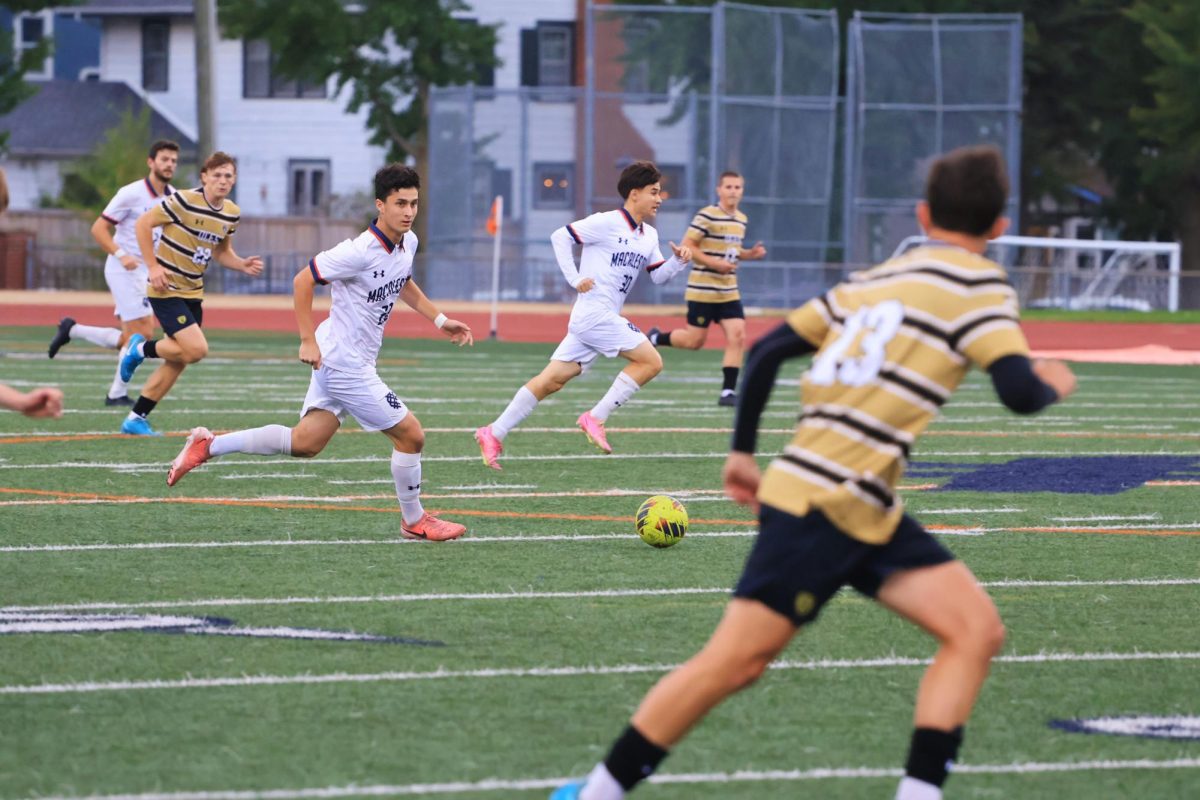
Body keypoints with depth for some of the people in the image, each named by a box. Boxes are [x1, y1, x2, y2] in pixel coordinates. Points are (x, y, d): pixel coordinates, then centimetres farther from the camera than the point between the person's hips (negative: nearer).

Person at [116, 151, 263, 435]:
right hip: (167, 289, -8)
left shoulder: (231, 214, 5)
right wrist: (153, 266, -18)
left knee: (178, 361, 7)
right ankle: (141, 349, 6)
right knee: (196, 349, -20)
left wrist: (243, 265, -2)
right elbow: (143, 224, -13)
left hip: (192, 292, 8)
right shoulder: (184, 201, -17)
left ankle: (136, 419, 17)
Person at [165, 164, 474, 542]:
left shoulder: (408, 242, 5)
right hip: (344, 361, -9)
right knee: (411, 435, -3)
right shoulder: (360, 251, -23)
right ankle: (414, 521, 15)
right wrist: (307, 340, -18)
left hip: (341, 361, 9)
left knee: (304, 444, 11)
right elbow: (302, 280, -17)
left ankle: (208, 446, 16)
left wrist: (439, 319, 20)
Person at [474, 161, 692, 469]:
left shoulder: (649, 236, 17)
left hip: (605, 318, 8)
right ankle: (595, 418, -9)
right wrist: (575, 279, -12)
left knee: (552, 380, 5)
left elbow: (658, 275, 22)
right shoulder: (607, 223, -8)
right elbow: (560, 236, -7)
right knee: (650, 361, -11)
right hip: (594, 313, -8)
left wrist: (678, 261, 3)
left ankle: (494, 434, 6)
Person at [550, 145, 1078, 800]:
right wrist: (1052, 385, 7)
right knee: (735, 661, -4)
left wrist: (742, 450, 24)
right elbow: (1019, 391, -15)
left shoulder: (874, 279, 18)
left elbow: (767, 350, 17)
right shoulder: (978, 283, -4)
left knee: (976, 630, 1)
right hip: (825, 501, -8)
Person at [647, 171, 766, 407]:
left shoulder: (741, 220, 11)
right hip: (703, 290, -6)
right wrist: (714, 263, -21)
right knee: (695, 341, 1)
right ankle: (655, 338, 30)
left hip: (729, 292, 6)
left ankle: (728, 391, -5)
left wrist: (750, 254, 5)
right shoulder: (706, 216, -13)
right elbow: (686, 247, -14)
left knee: (737, 336, -9)